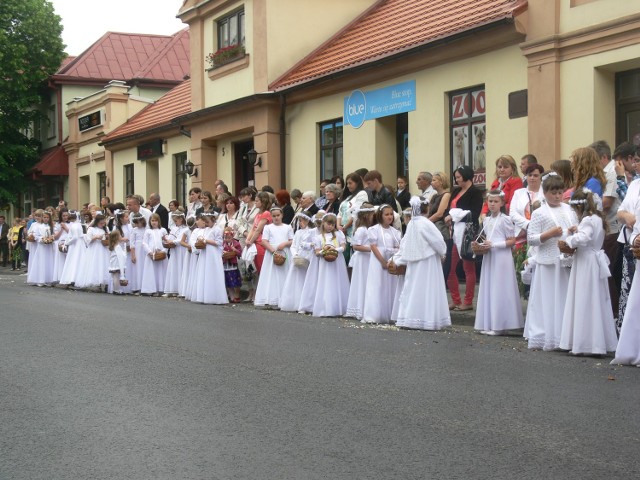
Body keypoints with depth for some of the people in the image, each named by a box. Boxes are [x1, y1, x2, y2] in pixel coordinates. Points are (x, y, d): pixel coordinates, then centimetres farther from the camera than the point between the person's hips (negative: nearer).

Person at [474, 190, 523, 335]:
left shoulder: (505, 219, -8)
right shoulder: (486, 220, 12)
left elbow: (512, 241, -9)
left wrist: (494, 245, -17)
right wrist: (483, 245, 1)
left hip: (501, 258, -7)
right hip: (489, 257, 7)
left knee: (499, 290, -6)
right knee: (488, 289, 6)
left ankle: (499, 325, -3)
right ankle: (488, 323, 10)